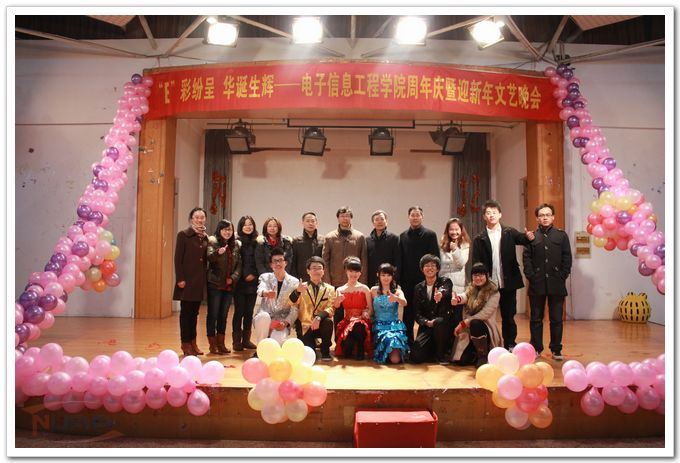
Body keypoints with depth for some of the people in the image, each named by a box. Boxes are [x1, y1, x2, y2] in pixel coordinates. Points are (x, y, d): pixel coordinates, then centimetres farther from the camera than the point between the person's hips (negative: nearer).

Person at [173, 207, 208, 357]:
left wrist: (205, 277, 6)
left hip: (200, 280, 5)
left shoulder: (205, 237, 10)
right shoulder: (183, 235, -5)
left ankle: (193, 342, 20)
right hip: (187, 279, -5)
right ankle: (186, 343, 11)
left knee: (194, 312, 12)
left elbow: (205, 258, 12)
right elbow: (178, 258, -9)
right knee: (186, 312, 3)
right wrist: (180, 279, -14)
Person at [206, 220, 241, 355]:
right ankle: (212, 344, 9)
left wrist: (233, 278, -7)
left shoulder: (236, 245, 9)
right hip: (215, 284, -5)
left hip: (229, 286, 5)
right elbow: (209, 257, -23)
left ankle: (221, 343, 20)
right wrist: (218, 252, -44)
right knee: (213, 314, 1)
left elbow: (239, 264, 9)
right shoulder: (212, 242, -5)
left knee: (224, 315, 12)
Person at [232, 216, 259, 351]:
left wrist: (254, 275, -4)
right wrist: (245, 276, -9)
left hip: (253, 282, 3)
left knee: (249, 312, 7)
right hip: (240, 283, -3)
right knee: (239, 311, -2)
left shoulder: (257, 242, 8)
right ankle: (236, 340, 5)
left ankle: (246, 339, 16)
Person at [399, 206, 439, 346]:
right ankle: (408, 342, 17)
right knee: (408, 313, 9)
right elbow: (401, 259, 8)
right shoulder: (403, 236, 10)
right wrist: (400, 279, 2)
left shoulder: (430, 235, -2)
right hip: (407, 281, 4)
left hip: (424, 280, -3)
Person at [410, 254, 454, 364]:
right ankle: (433, 352, 20)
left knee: (439, 321, -39)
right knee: (416, 357, -17)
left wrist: (441, 293, -52)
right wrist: (426, 322, -17)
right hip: (426, 327, 3)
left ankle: (441, 354, -12)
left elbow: (446, 291, -26)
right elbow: (417, 312, 4)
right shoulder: (418, 288, 10)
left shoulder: (445, 282, 0)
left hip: (443, 325, -2)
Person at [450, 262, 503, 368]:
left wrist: (463, 323, -22)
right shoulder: (470, 289, 8)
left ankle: (484, 356, -16)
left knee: (475, 324, -38)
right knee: (460, 360, -12)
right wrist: (458, 298, -42)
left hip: (486, 329, -5)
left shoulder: (494, 293, -8)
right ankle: (477, 354, 22)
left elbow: (485, 314, -18)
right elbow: (464, 296, -16)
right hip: (469, 330, 5)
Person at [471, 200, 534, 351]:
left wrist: (528, 236, -34)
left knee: (508, 317, 9)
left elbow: (521, 238, -12)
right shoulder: (479, 239, 2)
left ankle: (510, 346, 20)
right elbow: (476, 263, -2)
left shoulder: (509, 233, 5)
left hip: (508, 283, 1)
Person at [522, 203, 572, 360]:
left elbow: (567, 258, 3)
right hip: (537, 284, 0)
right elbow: (526, 258, 1)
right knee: (536, 319, 7)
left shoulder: (561, 235, 6)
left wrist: (562, 276, -6)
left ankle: (556, 349, 14)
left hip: (556, 284, 0)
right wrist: (531, 276, -8)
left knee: (556, 319, 5)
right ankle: (536, 348, 16)